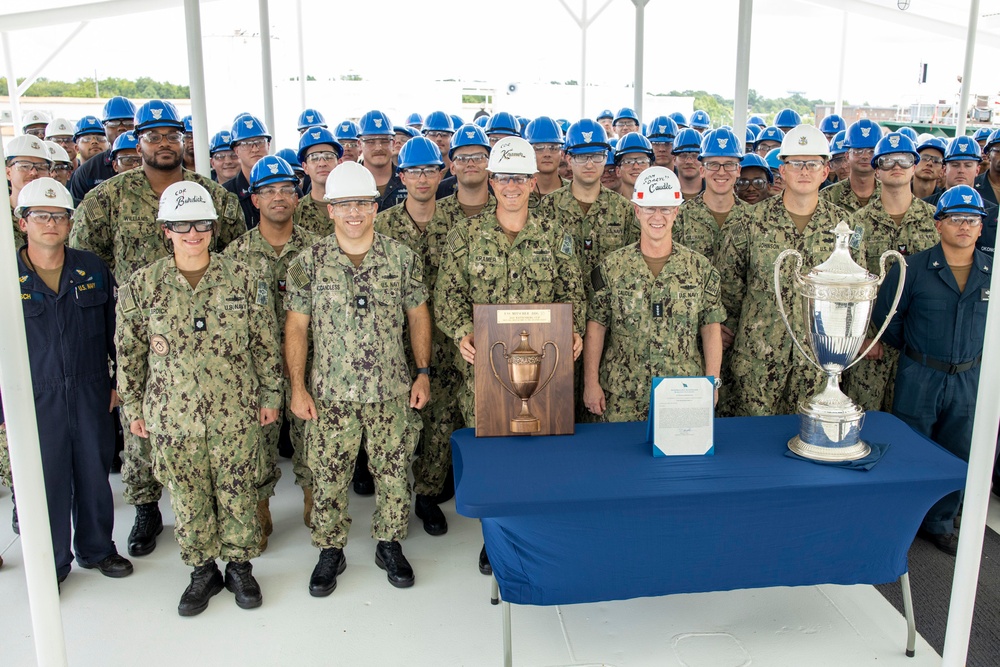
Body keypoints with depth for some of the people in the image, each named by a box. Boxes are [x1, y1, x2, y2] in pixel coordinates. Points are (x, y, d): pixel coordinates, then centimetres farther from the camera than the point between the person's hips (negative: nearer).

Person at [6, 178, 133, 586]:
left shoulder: (93, 270, 2)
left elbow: (114, 330, 9)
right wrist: (6, 409, -1)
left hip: (91, 396, 2)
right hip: (36, 400, -2)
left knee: (94, 475, 13)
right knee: (45, 481, 8)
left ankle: (96, 548, 34)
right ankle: (52, 563, 28)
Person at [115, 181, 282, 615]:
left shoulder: (244, 280, -5)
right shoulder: (140, 286, -4)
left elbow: (266, 344, 2)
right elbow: (128, 354, 5)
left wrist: (270, 395, 4)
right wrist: (132, 408, 7)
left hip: (236, 415, 0)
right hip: (171, 417, 1)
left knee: (238, 493, 11)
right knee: (187, 498, 12)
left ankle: (240, 566, 32)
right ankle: (202, 571, 33)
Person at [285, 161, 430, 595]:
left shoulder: (403, 258, 0)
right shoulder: (308, 263, -2)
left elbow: (418, 316, 7)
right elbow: (296, 327, 1)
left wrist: (423, 373, 1)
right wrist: (297, 387, -4)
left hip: (392, 393, 1)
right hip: (330, 395, 0)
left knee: (394, 473, 10)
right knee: (328, 477, 9)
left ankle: (390, 545, 31)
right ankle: (330, 551, 29)